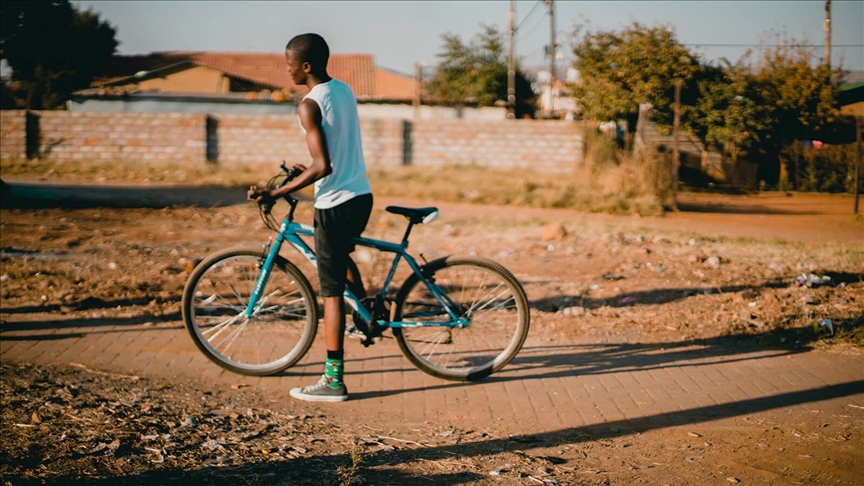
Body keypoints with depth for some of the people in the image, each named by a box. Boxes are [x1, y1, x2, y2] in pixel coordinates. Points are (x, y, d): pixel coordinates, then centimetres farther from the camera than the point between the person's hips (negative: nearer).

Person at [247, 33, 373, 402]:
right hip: (362, 196, 8)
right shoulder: (345, 91, 10)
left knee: (331, 291, -2)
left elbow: (322, 167, -22)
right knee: (340, 253, 34)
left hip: (335, 205, -8)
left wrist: (274, 193, -20)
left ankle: (333, 380, 1)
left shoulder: (309, 105, -15)